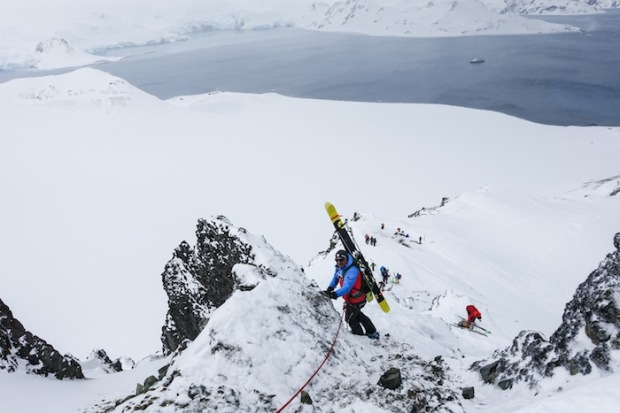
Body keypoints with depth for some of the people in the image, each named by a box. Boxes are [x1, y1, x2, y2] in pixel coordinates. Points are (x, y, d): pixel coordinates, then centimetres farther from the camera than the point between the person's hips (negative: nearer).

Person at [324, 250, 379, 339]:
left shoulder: (352, 271, -36)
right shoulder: (339, 267, -8)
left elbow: (347, 287, -47)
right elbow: (336, 278, 8)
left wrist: (335, 294, -61)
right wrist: (330, 288, -8)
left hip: (356, 300, -9)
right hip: (349, 298, 9)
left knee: (350, 318, 14)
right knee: (357, 314, 29)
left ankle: (359, 333, 41)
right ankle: (372, 331, 46)